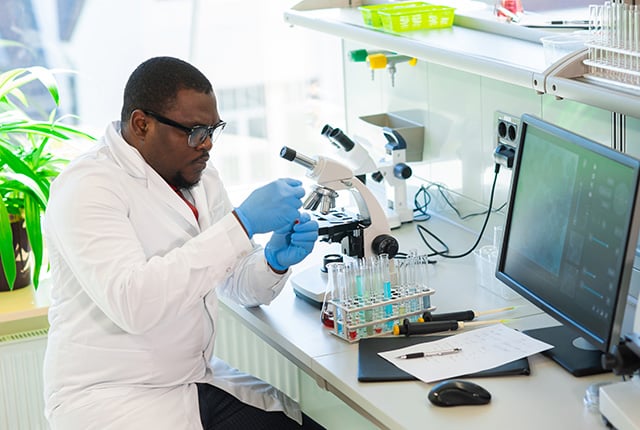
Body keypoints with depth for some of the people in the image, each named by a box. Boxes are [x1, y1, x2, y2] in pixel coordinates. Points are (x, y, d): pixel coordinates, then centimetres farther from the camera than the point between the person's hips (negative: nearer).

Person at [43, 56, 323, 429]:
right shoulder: (88, 186, -16)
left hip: (199, 380, 7)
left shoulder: (199, 176, 8)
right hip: (111, 396, -7)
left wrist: (275, 261, -10)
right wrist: (243, 223, -29)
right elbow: (133, 303, -31)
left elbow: (242, 288, 15)